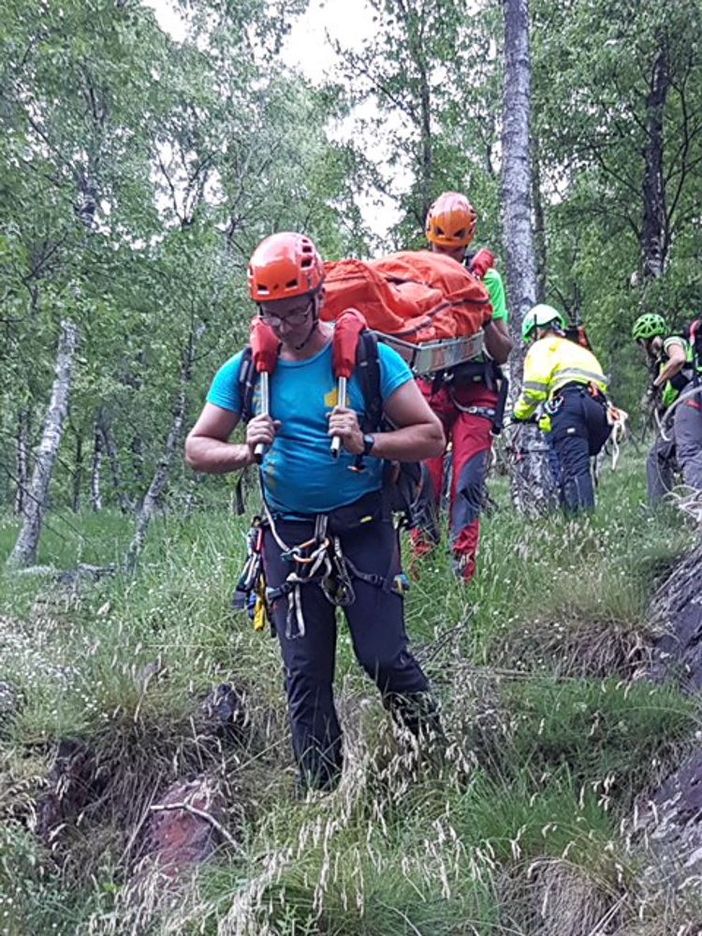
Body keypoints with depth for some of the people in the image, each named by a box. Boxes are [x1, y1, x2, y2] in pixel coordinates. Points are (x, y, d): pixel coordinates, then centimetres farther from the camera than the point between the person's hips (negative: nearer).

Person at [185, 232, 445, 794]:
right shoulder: (246, 369, 1)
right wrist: (245, 452, -15)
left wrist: (365, 444, -22)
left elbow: (431, 436, -5)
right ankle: (320, 795, 16)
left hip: (364, 526, -2)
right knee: (306, 674, 4)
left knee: (384, 657, -6)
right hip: (290, 533, 2)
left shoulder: (367, 356, -6)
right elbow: (197, 448, 6)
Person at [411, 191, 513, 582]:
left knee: (468, 482, -9)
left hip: (474, 392, -1)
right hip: (429, 388, 1)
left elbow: (503, 351, 1)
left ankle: (463, 568, -7)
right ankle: (422, 561, 6)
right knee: (424, 479, -5)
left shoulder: (487, 278, 3)